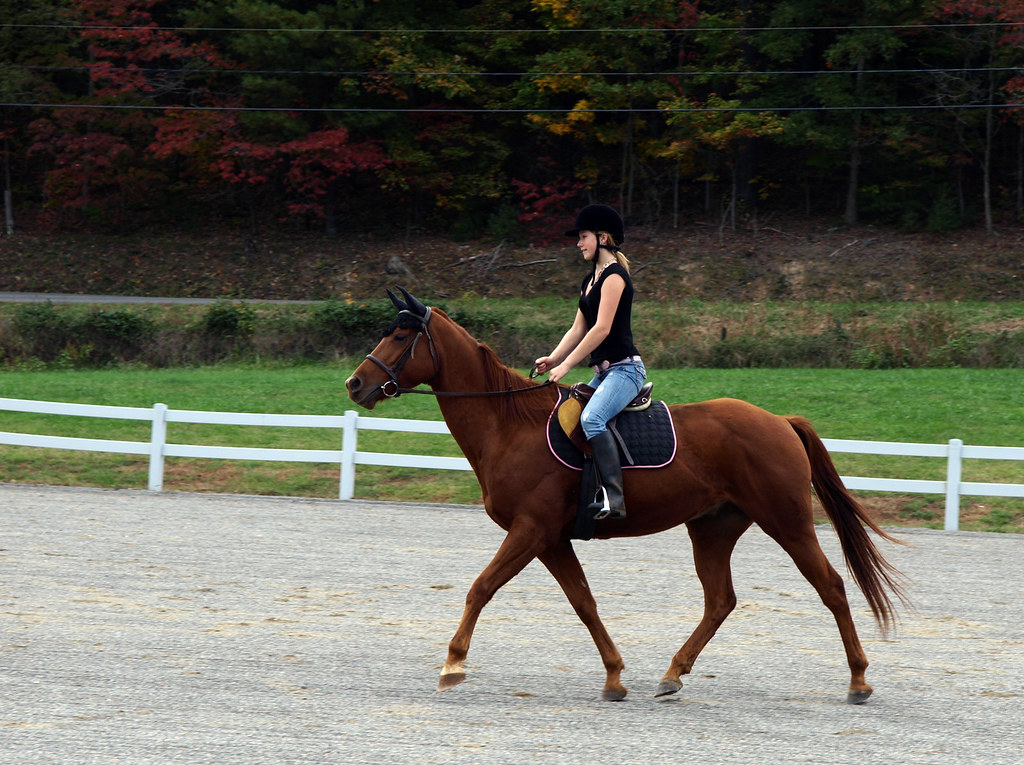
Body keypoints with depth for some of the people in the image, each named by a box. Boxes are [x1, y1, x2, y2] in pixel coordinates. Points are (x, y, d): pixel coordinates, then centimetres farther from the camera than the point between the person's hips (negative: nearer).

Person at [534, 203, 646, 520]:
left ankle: (613, 497, -38)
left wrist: (566, 365, -18)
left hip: (624, 368, -11)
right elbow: (579, 329, 19)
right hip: (603, 373, 11)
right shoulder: (591, 280, 19)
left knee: (591, 418, -32)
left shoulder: (614, 276, -11)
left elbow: (602, 329, -18)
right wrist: (553, 359, 3)